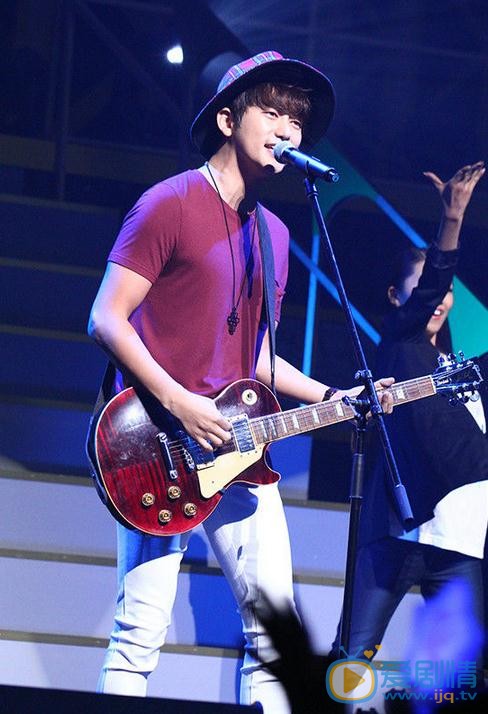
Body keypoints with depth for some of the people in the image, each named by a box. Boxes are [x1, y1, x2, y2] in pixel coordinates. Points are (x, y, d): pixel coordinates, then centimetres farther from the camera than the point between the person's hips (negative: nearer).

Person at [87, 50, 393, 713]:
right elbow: (106, 319, -10)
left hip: (237, 446, 7)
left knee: (274, 623, 3)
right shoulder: (171, 204, -4)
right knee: (142, 628, -10)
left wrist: (331, 398, 10)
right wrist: (179, 404, -18)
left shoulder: (273, 233, 19)